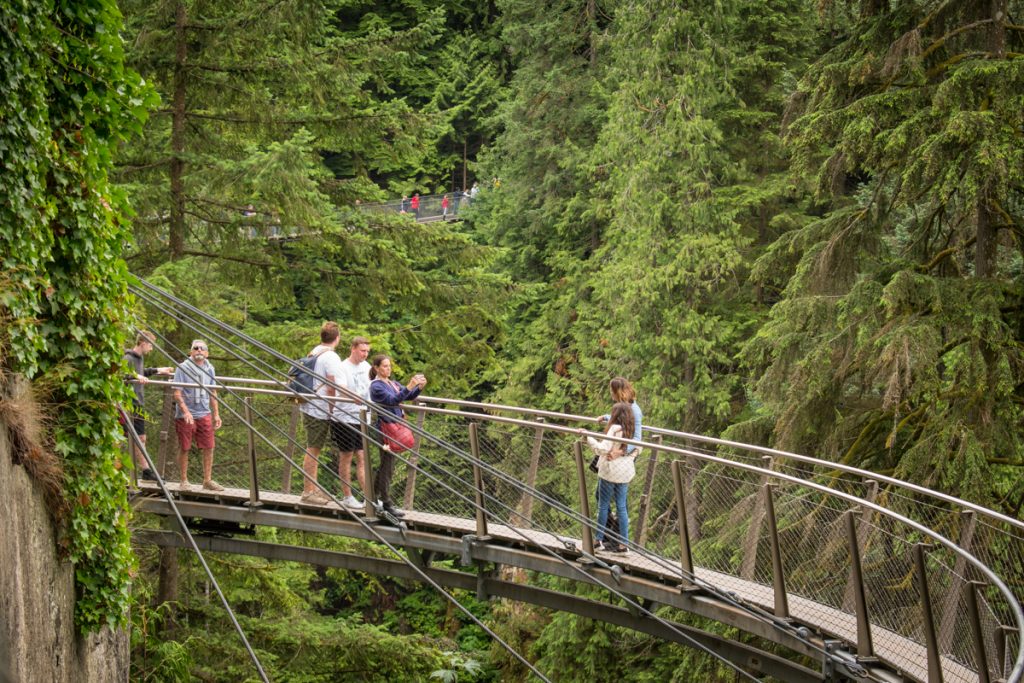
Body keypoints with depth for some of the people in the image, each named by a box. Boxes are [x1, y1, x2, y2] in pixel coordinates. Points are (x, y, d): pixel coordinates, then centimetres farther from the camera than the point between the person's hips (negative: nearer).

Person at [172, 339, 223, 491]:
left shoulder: (209, 369, 9)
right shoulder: (183, 368, -8)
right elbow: (177, 393, -11)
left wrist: (216, 414, 14)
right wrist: (186, 412, -22)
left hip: (204, 414, 5)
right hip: (185, 415, -4)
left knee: (208, 448, 3)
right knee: (184, 449, 3)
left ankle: (207, 480, 13)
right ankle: (184, 481, 14)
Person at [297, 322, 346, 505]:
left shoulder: (314, 353, 12)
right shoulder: (331, 357, -16)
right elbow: (332, 388, -19)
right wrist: (331, 411, -11)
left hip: (309, 406, 9)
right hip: (320, 409, -9)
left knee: (313, 449, 16)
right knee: (313, 449, -4)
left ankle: (313, 488, 25)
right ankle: (308, 492, 1)